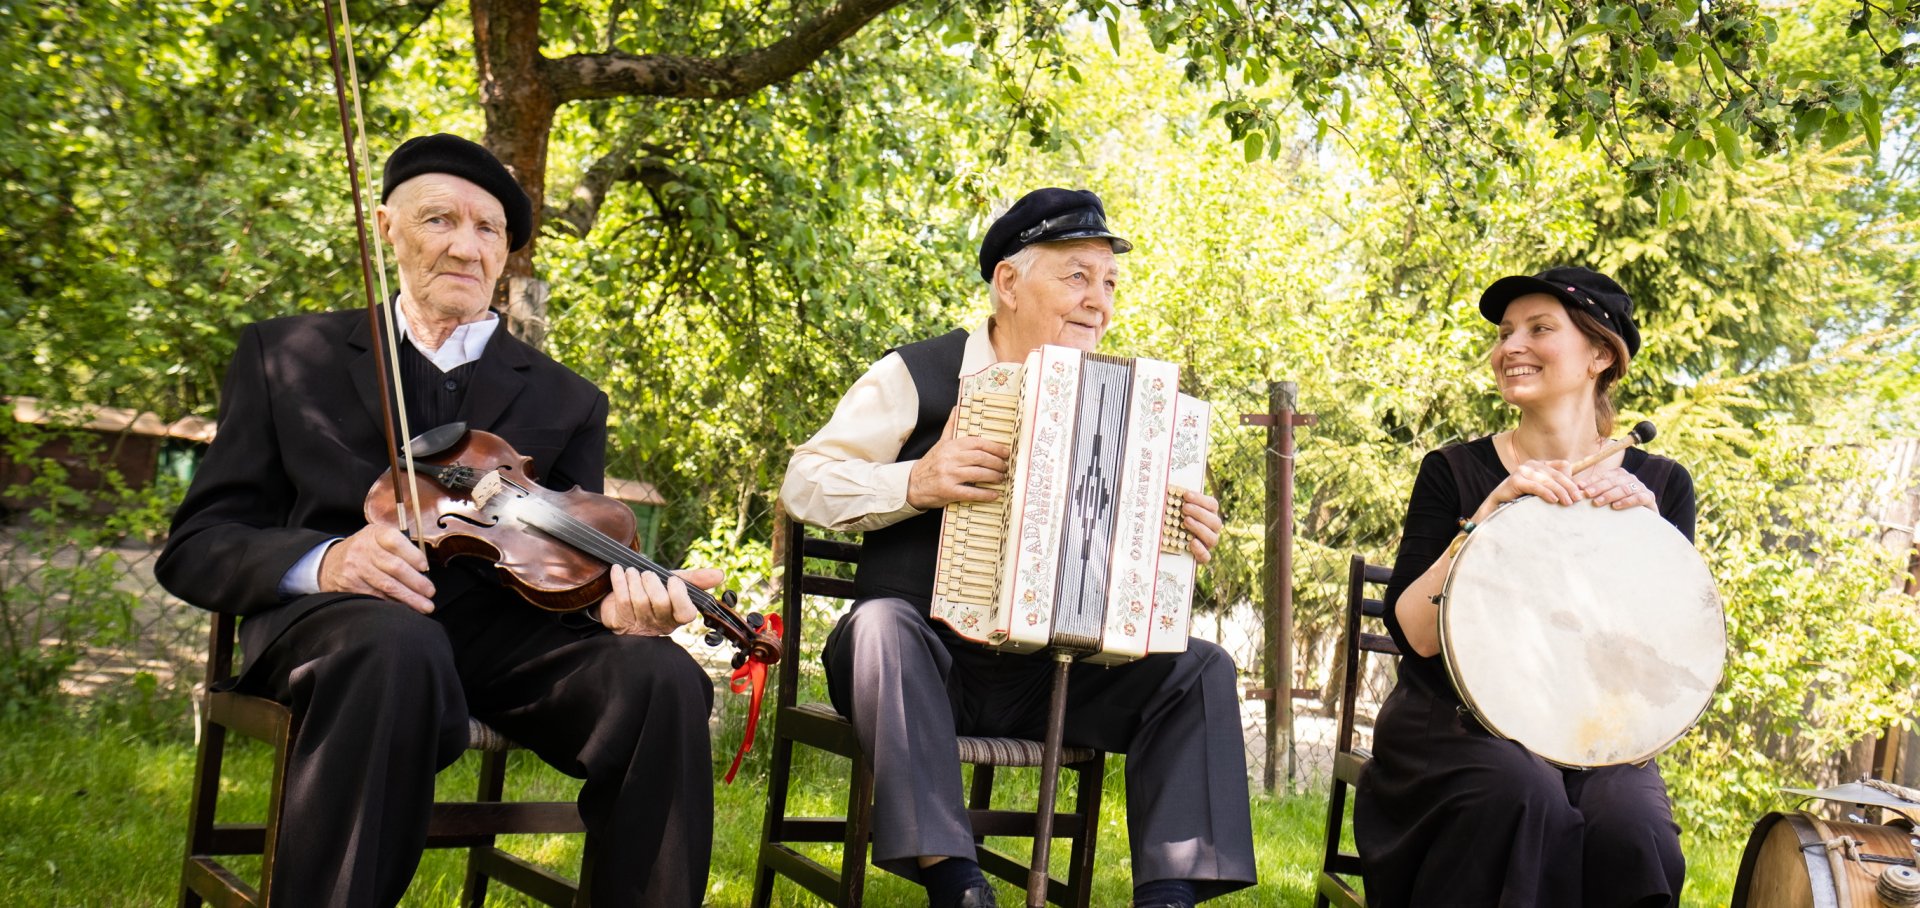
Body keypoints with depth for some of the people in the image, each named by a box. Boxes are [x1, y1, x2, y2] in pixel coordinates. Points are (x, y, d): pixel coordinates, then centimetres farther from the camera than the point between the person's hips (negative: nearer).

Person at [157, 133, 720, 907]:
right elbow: (195, 548, 8)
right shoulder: (286, 356, 15)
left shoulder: (568, 403, 19)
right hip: (335, 615, -2)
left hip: (498, 631, 2)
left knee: (662, 678, -28)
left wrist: (621, 596, -16)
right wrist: (320, 560, -16)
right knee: (397, 646, -38)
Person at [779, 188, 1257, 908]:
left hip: (1048, 673, 4)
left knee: (1202, 670, -13)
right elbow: (803, 483, -5)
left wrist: (1181, 541, -7)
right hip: (922, 660, -4)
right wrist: (915, 483, -21)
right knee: (883, 625, -36)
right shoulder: (916, 375, -1)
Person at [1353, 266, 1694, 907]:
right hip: (1456, 725, -1)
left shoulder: (1659, 485, 5)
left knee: (1633, 832, -31)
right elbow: (1416, 634, -10)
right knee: (1521, 795, -34)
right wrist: (1490, 514, -21)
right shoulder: (1455, 471, 0)